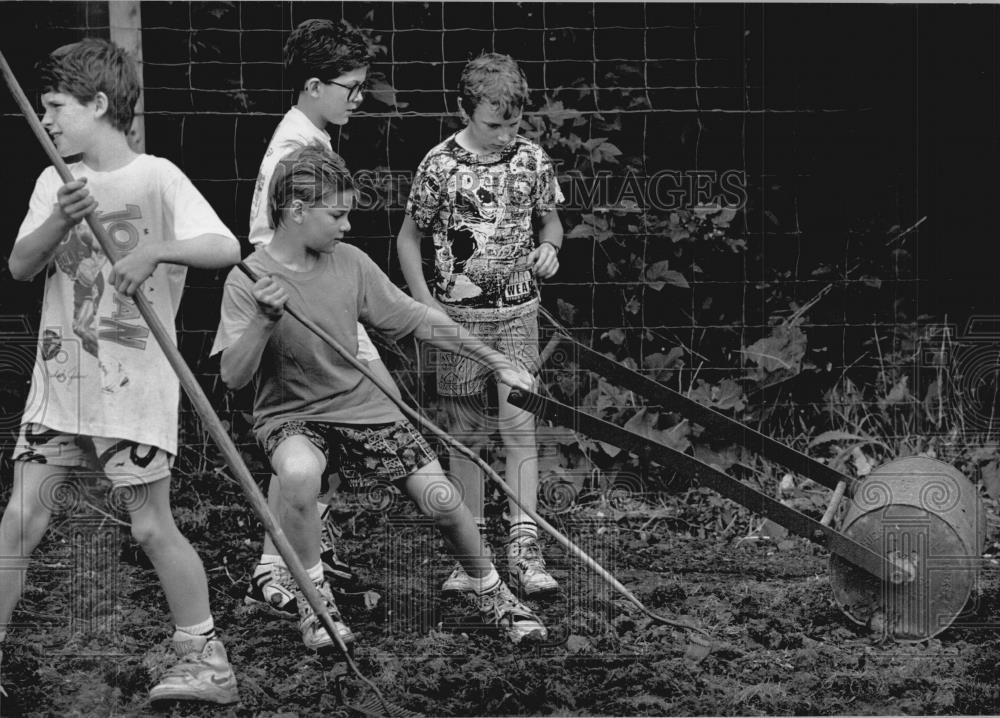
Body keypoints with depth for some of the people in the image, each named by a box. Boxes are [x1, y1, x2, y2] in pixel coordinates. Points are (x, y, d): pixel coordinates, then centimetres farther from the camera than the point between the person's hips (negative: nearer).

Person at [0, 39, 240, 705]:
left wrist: (155, 250, -32)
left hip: (134, 387, -5)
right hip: (58, 382, 5)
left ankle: (207, 661, 9)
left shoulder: (156, 177, -7)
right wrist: (60, 219, -17)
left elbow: (226, 248, -17)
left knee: (153, 528, -2)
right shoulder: (56, 182, 9)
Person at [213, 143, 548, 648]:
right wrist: (264, 321, -37)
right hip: (290, 415, -4)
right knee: (299, 474, -37)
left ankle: (490, 594, 22)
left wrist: (496, 362, 8)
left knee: (441, 501, -7)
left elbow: (418, 319, 7)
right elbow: (233, 376, -20)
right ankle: (313, 601, -14)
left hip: (362, 405, 4)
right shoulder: (248, 281, -13)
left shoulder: (350, 263, -2)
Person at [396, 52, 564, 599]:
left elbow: (550, 219, 15)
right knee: (466, 432, 6)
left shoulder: (532, 160, -2)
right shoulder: (441, 165, -9)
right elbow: (408, 237, 1)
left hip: (518, 312, 1)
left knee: (519, 426, -6)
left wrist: (548, 246, -8)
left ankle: (524, 552, -6)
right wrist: (425, 304, -8)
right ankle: (470, 551, 13)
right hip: (459, 313, -1)